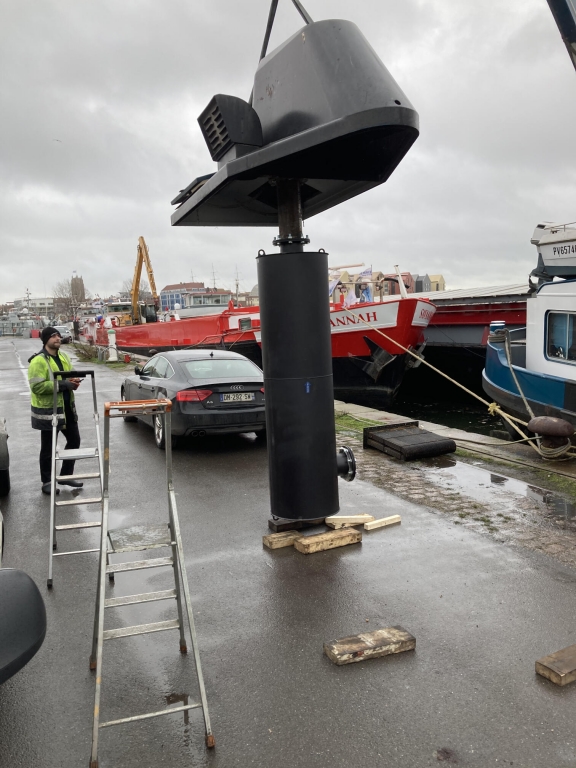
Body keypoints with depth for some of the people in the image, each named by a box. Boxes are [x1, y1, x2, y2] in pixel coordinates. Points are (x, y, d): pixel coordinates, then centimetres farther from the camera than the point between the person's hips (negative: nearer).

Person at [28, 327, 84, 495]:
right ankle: (46, 482, 17)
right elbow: (37, 386, -23)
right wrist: (62, 384, -26)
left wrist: (73, 382, -2)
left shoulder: (64, 357, 10)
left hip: (67, 407, 8)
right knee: (48, 448, 3)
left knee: (74, 440, 14)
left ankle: (66, 475, 29)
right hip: (48, 409, -8)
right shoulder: (38, 361, -16)